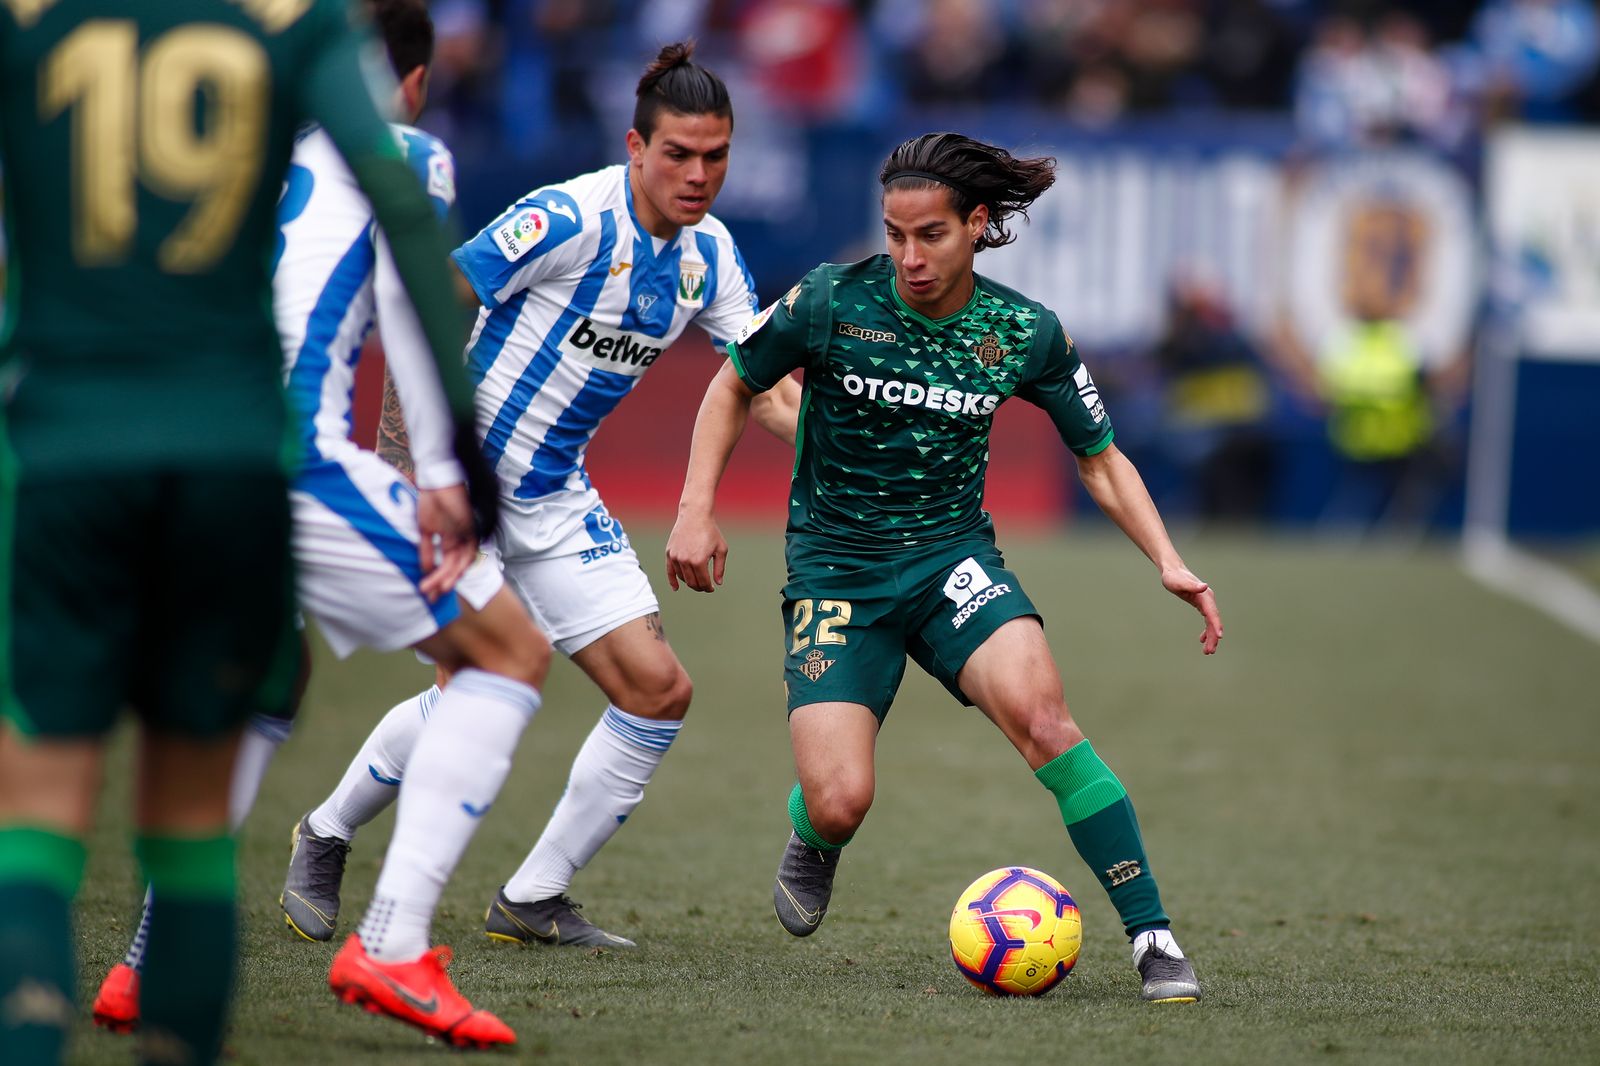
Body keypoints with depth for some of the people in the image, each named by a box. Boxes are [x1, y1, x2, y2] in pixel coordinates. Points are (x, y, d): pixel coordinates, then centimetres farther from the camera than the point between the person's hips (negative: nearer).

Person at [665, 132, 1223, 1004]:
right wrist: (696, 510, -6)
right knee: (841, 804, -15)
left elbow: (1099, 458, 5)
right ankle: (813, 841, 26)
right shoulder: (833, 302, -12)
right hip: (833, 569, -1)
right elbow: (733, 386, 4)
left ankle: (1152, 938, -20)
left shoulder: (1026, 334, -7)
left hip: (952, 557, 1)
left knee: (1039, 715, -28)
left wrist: (1167, 560, -9)